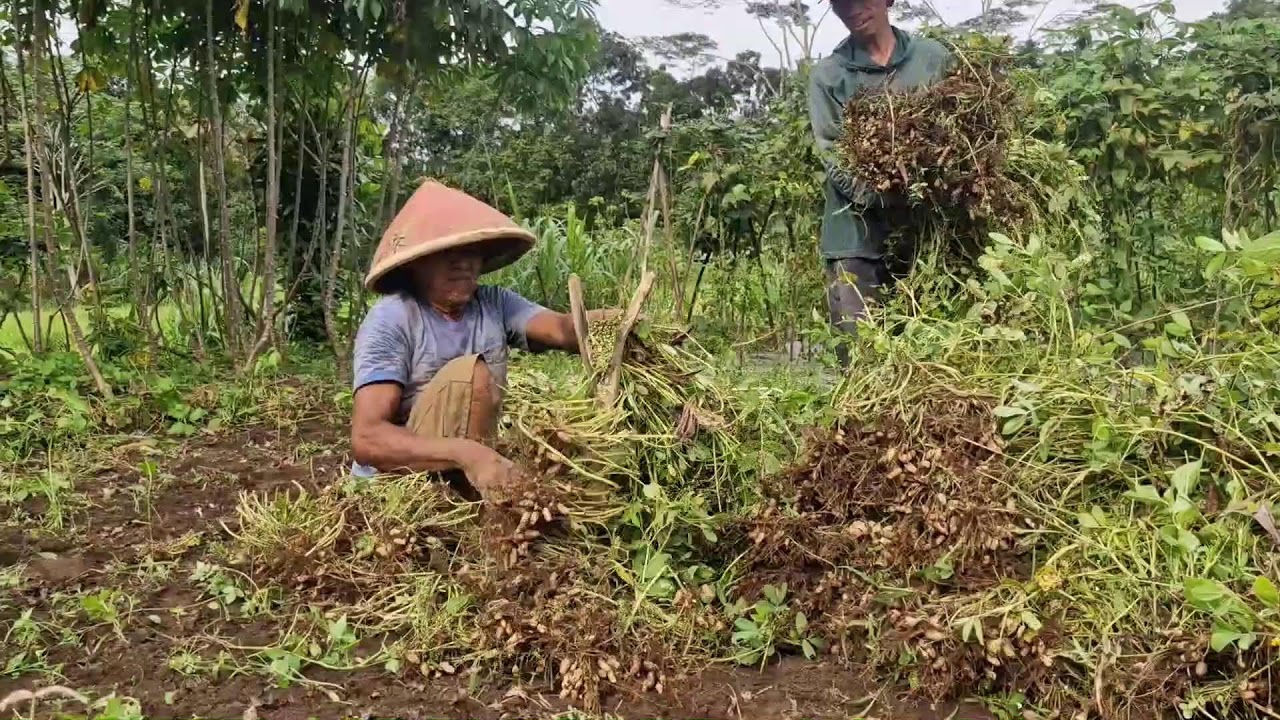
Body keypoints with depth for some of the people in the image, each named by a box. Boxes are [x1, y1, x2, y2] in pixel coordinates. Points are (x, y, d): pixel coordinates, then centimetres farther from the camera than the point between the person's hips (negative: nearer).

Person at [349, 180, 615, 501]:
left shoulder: (494, 303, 0)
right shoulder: (391, 320, -17)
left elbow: (563, 329, -18)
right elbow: (366, 438, -28)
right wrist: (466, 453, -43)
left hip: (466, 477, 5)